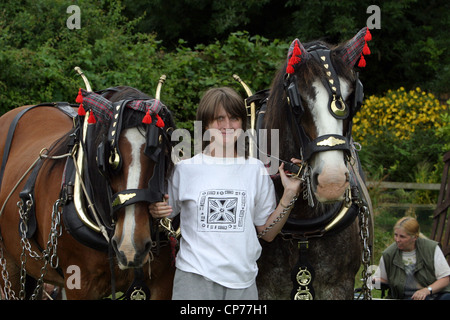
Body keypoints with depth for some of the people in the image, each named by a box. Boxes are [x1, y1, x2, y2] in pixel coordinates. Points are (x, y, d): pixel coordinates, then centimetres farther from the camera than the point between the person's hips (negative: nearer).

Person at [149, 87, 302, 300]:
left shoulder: (255, 170, 7)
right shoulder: (185, 169, 2)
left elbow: (267, 232, 8)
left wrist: (289, 195, -2)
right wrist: (156, 212, -11)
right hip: (195, 276, -2)